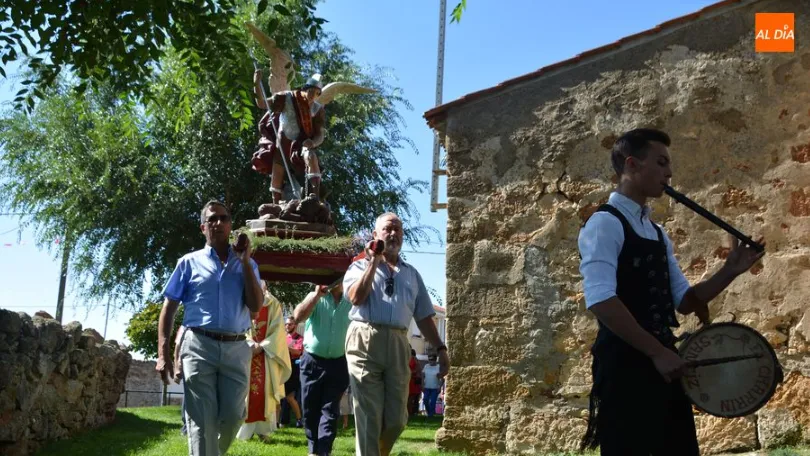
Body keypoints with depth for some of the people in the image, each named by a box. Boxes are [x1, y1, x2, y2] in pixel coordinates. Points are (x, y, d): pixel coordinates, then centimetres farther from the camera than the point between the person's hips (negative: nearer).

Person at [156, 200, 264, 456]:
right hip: (199, 346, -2)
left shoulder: (246, 265, 14)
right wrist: (163, 353, -4)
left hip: (236, 349, 2)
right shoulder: (189, 263, 9)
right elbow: (169, 308, 7)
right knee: (201, 422, -3)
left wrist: (244, 261, -1)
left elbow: (255, 307, 1)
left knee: (232, 417, 4)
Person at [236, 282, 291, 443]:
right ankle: (245, 430, 0)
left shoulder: (273, 304, 6)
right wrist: (249, 344, -15)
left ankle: (263, 430, -5)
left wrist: (261, 346, -12)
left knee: (264, 390, -8)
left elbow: (278, 329, -2)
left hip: (267, 354, 0)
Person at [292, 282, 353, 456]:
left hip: (337, 363, 1)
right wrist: (317, 294, -18)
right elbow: (297, 316, -17)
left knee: (330, 411, -2)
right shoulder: (315, 298, 1)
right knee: (310, 409, 7)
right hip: (312, 361, 0)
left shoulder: (350, 304, 5)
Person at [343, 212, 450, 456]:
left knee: (396, 419, 2)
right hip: (365, 340, -3)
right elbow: (356, 297, -9)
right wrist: (374, 262, -6)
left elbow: (424, 316, 19)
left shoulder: (411, 274, 21)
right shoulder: (360, 266, 11)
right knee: (369, 416, -4)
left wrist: (440, 348, 9)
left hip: (398, 344, 3)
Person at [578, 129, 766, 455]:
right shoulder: (605, 223, -10)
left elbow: (684, 301, 17)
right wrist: (657, 351, -20)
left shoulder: (657, 234, 17)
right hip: (625, 366, -8)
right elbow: (600, 300, -21)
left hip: (664, 364, 9)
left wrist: (730, 271, 3)